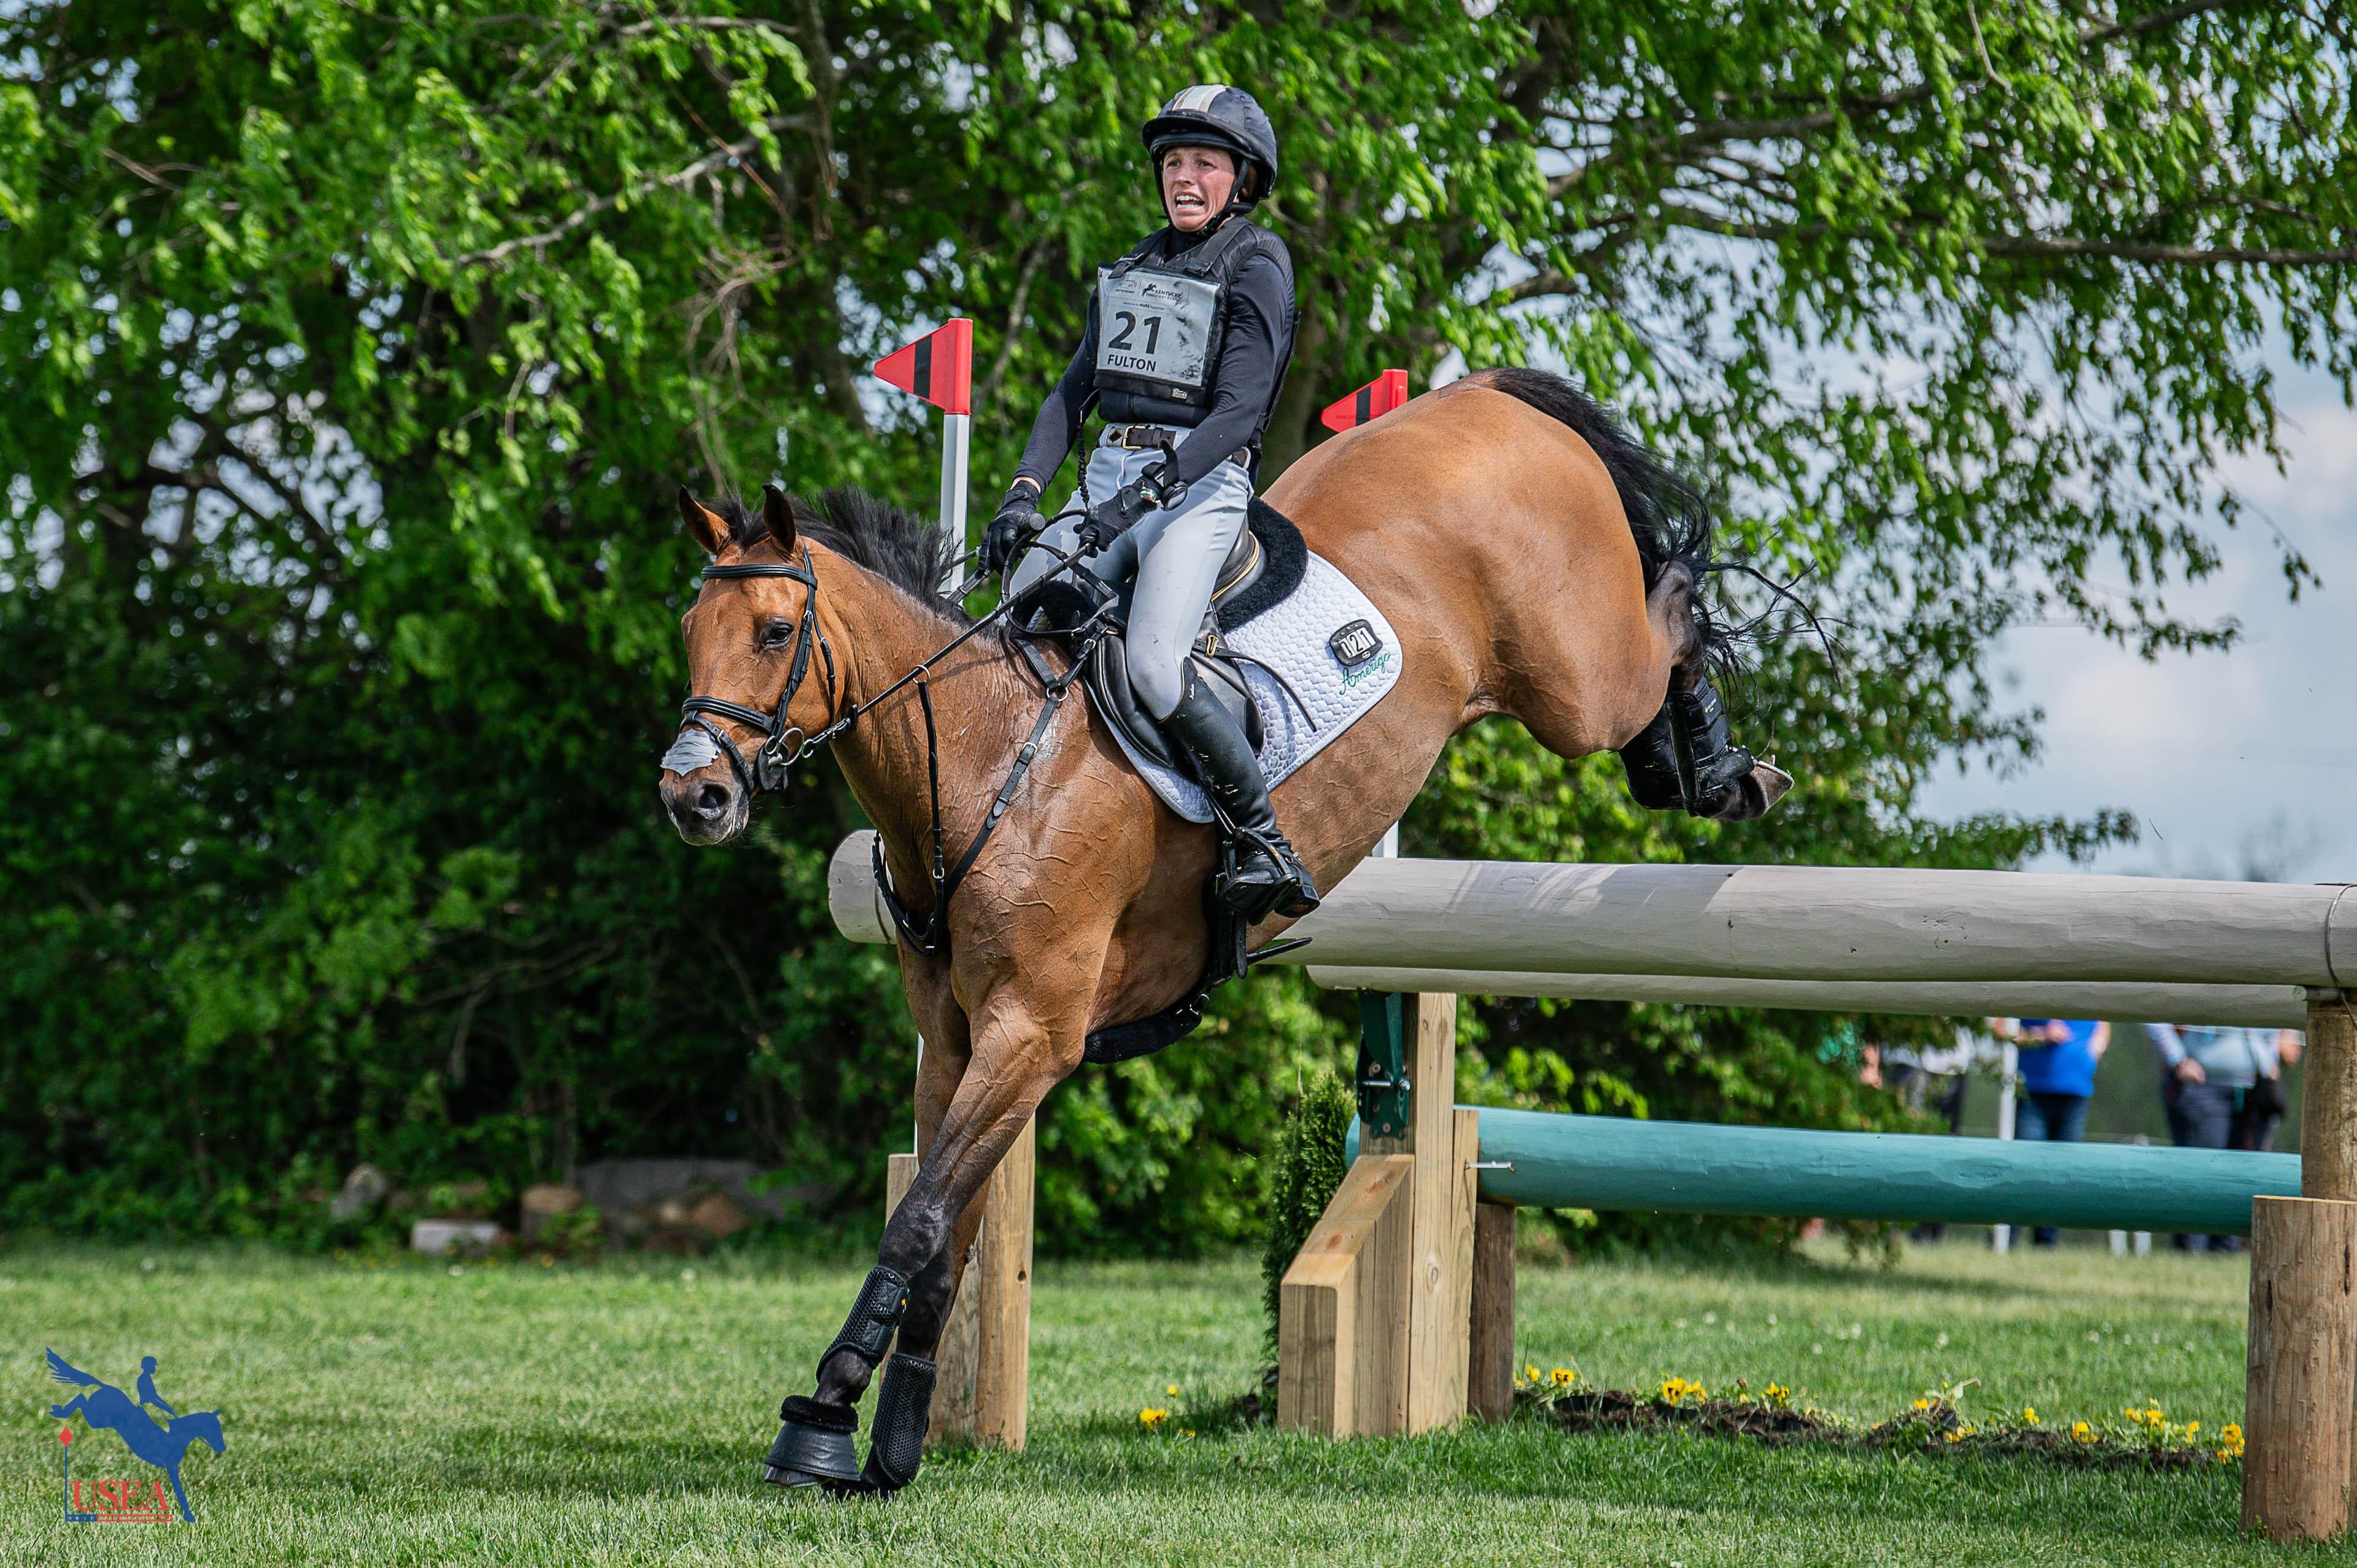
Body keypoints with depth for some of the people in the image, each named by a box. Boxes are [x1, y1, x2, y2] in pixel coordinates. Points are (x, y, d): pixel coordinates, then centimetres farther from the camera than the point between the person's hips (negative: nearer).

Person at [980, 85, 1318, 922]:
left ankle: (1267, 846, -19)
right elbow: (1075, 389, 16)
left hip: (1201, 486, -7)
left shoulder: (1257, 272, -3)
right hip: (1109, 475, 7)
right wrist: (1023, 495, 1)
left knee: (1153, 665, -27)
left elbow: (1236, 414, -14)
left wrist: (1135, 502, -23)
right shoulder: (1138, 267, 18)